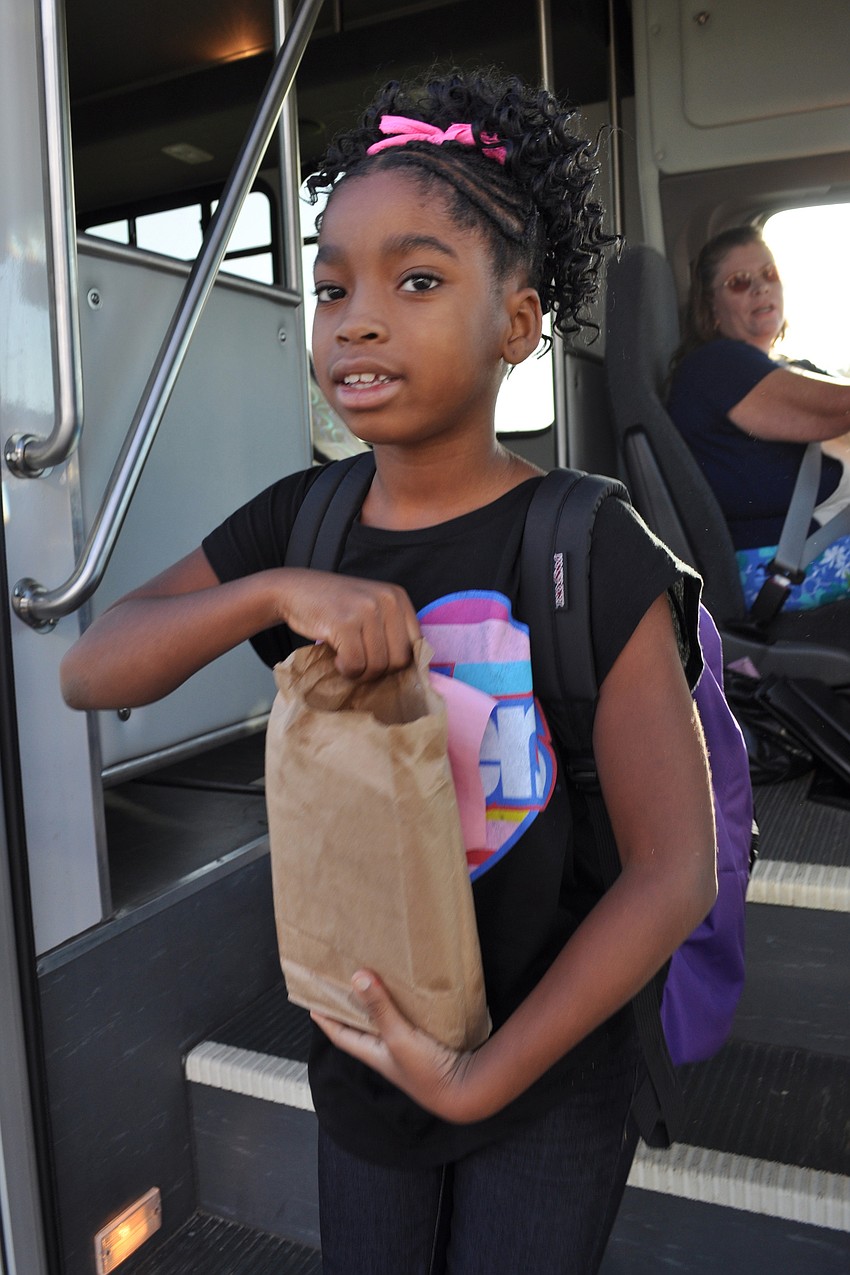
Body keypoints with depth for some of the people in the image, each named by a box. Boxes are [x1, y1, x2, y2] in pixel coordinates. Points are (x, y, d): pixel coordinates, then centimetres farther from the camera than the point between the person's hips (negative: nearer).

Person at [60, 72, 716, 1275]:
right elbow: (89, 672, -10)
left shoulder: (592, 552, -20)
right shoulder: (297, 521, -6)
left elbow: (673, 872, -19)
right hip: (358, 1060, 4)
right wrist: (276, 590, -26)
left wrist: (484, 1077, -17)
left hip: (548, 1077, -3)